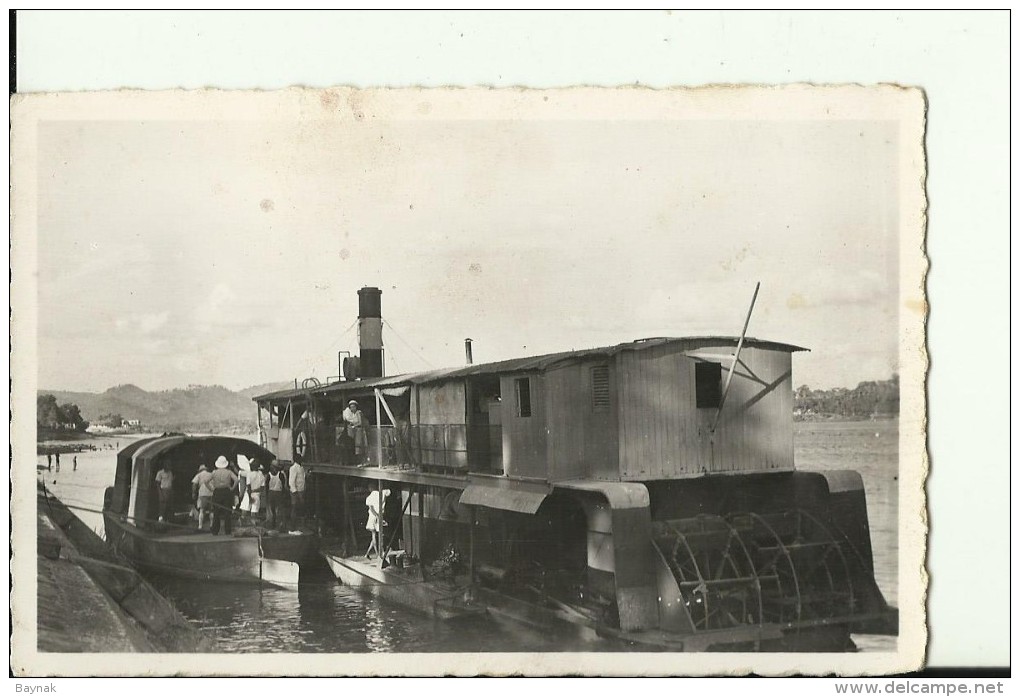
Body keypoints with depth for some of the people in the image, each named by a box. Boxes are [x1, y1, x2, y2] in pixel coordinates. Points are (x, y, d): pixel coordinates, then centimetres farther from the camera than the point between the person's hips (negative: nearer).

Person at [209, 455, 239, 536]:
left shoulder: (214, 473, 1)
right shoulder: (229, 472, -1)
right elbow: (236, 480, -13)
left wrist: (211, 489, 4)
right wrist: (232, 488, -3)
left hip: (217, 492, 1)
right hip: (227, 492, 0)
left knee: (216, 513, 7)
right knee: (227, 512, 4)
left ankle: (215, 531, 7)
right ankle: (228, 531, 1)